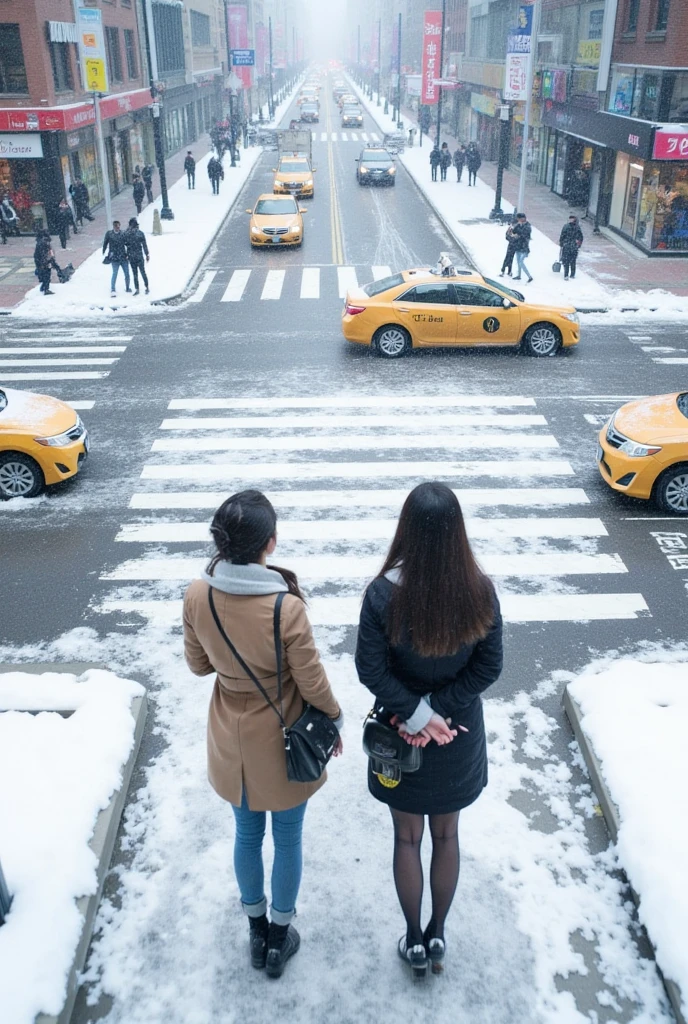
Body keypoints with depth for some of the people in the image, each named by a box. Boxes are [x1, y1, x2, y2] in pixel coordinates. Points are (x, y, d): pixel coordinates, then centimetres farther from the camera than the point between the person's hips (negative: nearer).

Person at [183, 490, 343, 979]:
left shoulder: (198, 596, -18)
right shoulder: (287, 608, -30)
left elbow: (198, 665, -3)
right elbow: (313, 683, -17)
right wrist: (336, 721, 1)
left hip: (232, 740, 4)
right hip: (283, 741, -4)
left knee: (247, 834, 25)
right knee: (288, 838, 20)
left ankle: (257, 930, 45)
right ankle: (280, 935, 40)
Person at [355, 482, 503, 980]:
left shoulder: (385, 593, -24)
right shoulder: (480, 589, -18)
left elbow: (371, 669, -20)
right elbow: (488, 667, -14)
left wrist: (417, 715, -13)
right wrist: (439, 711, -12)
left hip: (400, 735, -1)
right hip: (459, 734, 2)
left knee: (407, 837, 21)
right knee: (447, 834, 23)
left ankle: (414, 939, 37)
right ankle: (438, 934, 40)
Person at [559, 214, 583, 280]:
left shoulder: (566, 226, -11)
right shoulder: (578, 227, -3)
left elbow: (562, 236, -9)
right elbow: (581, 237, 3)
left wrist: (561, 245, 3)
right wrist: (578, 245, 14)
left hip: (566, 247, -3)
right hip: (574, 247, 3)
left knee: (565, 262, 3)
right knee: (573, 262, 14)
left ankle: (566, 275, -5)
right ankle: (572, 275, 20)